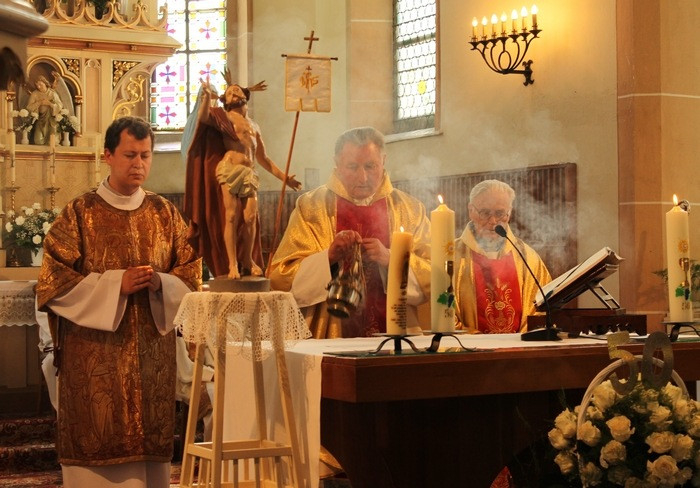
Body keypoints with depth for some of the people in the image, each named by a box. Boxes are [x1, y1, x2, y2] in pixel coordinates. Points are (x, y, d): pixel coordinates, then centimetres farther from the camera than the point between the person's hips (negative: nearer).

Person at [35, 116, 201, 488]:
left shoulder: (164, 213, 9)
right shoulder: (79, 214, -1)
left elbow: (190, 276, 11)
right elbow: (54, 282, -6)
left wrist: (160, 283, -10)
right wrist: (115, 285, -15)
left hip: (153, 353, 3)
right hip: (94, 356, -3)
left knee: (150, 444, 4)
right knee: (99, 440, -3)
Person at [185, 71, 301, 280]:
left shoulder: (254, 125, 27)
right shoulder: (223, 117, 13)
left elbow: (263, 158, 29)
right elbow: (203, 117, -11)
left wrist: (284, 177, 24)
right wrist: (207, 95, -25)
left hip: (249, 173, 4)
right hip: (230, 169, -4)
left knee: (250, 218, -3)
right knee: (232, 217, -8)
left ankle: (248, 261, 13)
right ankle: (232, 264, -7)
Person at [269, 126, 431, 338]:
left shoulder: (410, 210, 9)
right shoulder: (311, 207, 6)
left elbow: (435, 278, 3)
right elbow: (280, 278, 1)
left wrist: (390, 258, -12)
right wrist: (328, 257, -14)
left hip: (396, 336, 1)